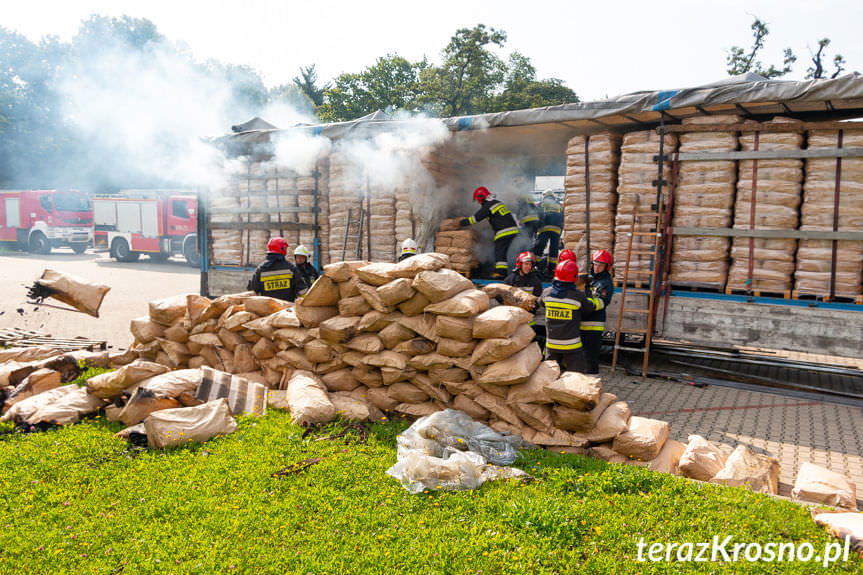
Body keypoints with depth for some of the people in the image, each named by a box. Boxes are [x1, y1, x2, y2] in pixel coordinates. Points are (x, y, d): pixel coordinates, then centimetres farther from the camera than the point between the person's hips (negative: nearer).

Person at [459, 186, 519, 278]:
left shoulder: (487, 206, -8)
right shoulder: (498, 202, 20)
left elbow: (476, 218, -6)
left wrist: (462, 222, 4)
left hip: (504, 232, -9)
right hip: (513, 229, 9)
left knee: (499, 251, -5)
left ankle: (500, 271, -9)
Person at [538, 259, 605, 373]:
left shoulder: (547, 293, -4)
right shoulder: (578, 295, -15)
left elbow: (540, 302, 18)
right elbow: (592, 306, 1)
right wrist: (600, 301, 23)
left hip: (551, 343, 4)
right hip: (571, 345, -4)